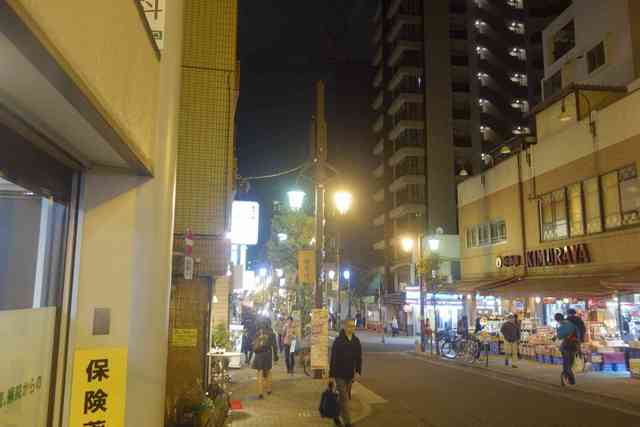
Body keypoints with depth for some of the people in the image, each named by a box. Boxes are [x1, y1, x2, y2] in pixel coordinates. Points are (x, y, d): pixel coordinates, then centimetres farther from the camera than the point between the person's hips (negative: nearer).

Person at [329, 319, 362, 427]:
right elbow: (333, 358, -11)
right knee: (344, 398, -5)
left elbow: (359, 357, 6)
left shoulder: (356, 341, 1)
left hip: (350, 374, 5)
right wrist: (331, 375, -11)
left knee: (344, 397, 17)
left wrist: (358, 371, -4)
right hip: (339, 374, -5)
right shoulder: (338, 341, -13)